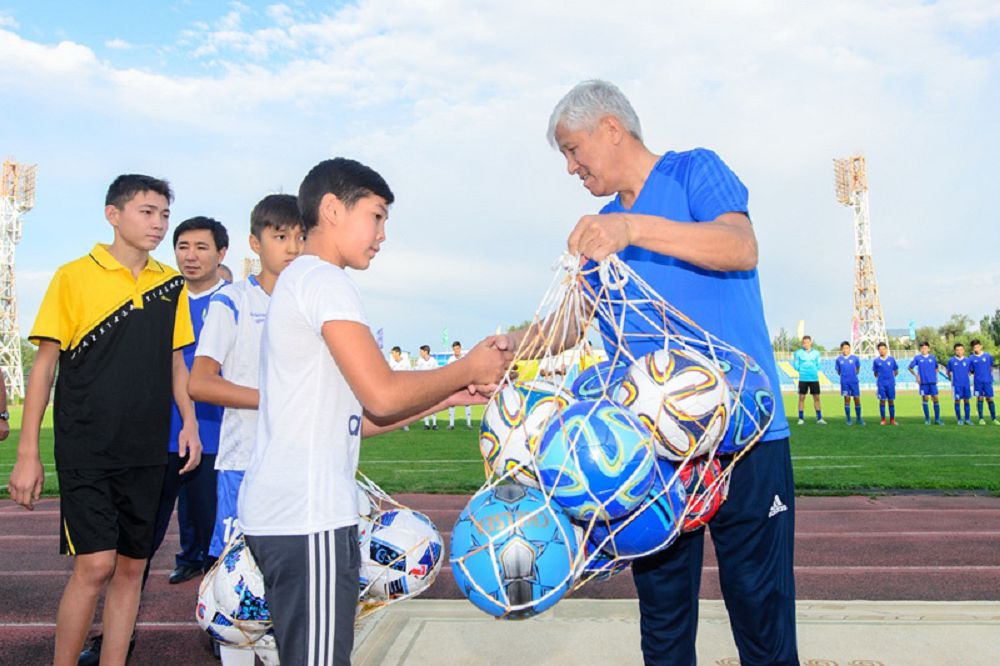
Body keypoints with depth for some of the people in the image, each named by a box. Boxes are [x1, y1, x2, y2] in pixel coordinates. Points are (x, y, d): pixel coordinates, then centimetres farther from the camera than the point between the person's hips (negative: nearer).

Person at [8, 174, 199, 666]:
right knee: (95, 565, -8)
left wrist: (189, 422, 4)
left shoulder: (172, 284, 9)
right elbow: (45, 362, -2)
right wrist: (27, 453, -4)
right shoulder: (74, 276, -3)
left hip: (147, 451, 4)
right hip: (85, 449, -4)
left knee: (131, 567, 9)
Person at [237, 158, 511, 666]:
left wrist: (450, 395, 11)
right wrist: (469, 368, -2)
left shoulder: (296, 281, 21)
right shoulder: (323, 279, -9)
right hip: (307, 516, -10)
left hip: (280, 510, 10)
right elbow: (383, 394, -17)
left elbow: (348, 420, 16)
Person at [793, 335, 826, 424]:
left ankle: (819, 418, 11)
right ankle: (801, 418, 8)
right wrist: (802, 371, -2)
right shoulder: (798, 353, 1)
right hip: (803, 379, -1)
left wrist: (814, 371, -2)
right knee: (801, 397, 0)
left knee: (816, 397, 4)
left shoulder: (816, 352, 6)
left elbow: (818, 365, 10)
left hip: (814, 378, 1)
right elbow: (795, 365, 3)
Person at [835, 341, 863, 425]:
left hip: (854, 381, 0)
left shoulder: (855, 358, 1)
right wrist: (844, 375, 4)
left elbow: (858, 368, 14)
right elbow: (838, 371, 12)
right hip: (844, 382, 0)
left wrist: (853, 374, 6)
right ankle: (848, 420, 8)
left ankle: (859, 419, 14)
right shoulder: (839, 359, 2)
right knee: (847, 399, 1)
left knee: (857, 399, 1)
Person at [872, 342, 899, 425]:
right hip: (881, 384, 0)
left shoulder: (891, 359, 4)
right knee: (882, 401, 0)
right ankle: (883, 420, 6)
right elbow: (875, 373, 12)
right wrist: (880, 377, 1)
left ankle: (892, 419, 11)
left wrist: (890, 376, 6)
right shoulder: (876, 361, 3)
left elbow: (896, 371, 12)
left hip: (891, 383, 0)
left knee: (891, 401, 3)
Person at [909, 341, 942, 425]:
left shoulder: (933, 357, 7)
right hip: (923, 382, -1)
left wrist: (935, 376, 9)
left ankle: (937, 419, 5)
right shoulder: (917, 358, 2)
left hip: (932, 382, 1)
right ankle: (927, 419, 10)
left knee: (935, 399, -2)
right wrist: (916, 375, -2)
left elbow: (936, 368, 21)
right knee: (925, 399, 2)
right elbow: (910, 368, 8)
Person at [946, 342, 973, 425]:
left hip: (966, 384, 2)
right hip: (956, 384, -1)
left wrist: (966, 378, 4)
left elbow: (970, 371, 12)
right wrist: (952, 378, 4)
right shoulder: (951, 360, 0)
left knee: (966, 400, 5)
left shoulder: (967, 360, 3)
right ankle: (959, 419, 9)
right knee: (957, 401, 1)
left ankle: (967, 419, 12)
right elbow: (948, 371, 10)